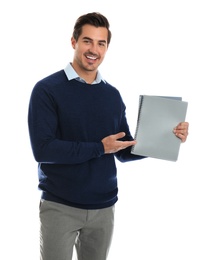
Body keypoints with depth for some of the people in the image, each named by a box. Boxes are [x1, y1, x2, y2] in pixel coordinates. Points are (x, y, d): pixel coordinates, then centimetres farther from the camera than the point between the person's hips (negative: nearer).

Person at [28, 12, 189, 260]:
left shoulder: (113, 95, 6)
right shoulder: (47, 89, -9)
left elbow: (124, 152, 10)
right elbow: (42, 149, -18)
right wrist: (100, 148, -19)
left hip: (103, 207, 5)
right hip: (59, 207, -4)